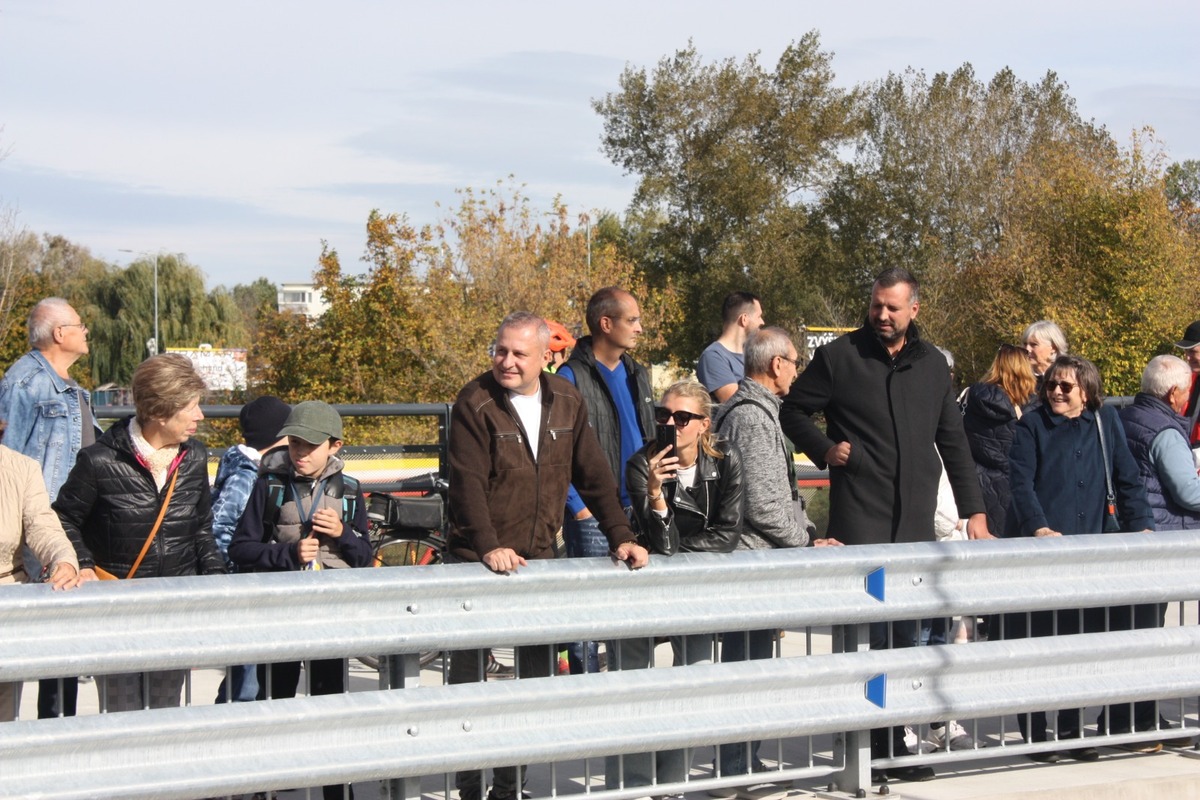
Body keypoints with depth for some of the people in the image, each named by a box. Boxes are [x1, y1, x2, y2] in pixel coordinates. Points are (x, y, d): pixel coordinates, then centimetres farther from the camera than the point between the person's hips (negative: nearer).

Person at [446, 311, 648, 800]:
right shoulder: (475, 403, -10)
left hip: (539, 558, 4)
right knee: (469, 674, 1)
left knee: (538, 676, 5)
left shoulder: (565, 402, 4)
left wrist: (620, 536, 1)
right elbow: (468, 482, -18)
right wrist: (489, 546, -29)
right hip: (479, 560, -4)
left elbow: (593, 475, 9)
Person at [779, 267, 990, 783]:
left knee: (914, 634, 7)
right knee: (866, 635, -5)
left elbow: (953, 442, 17)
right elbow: (793, 411, 9)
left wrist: (973, 510, 13)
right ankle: (869, 748, 2)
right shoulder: (839, 357, 0)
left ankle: (894, 746, 16)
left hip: (916, 526, 5)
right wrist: (824, 450, -8)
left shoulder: (931, 366, 12)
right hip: (860, 523, -4)